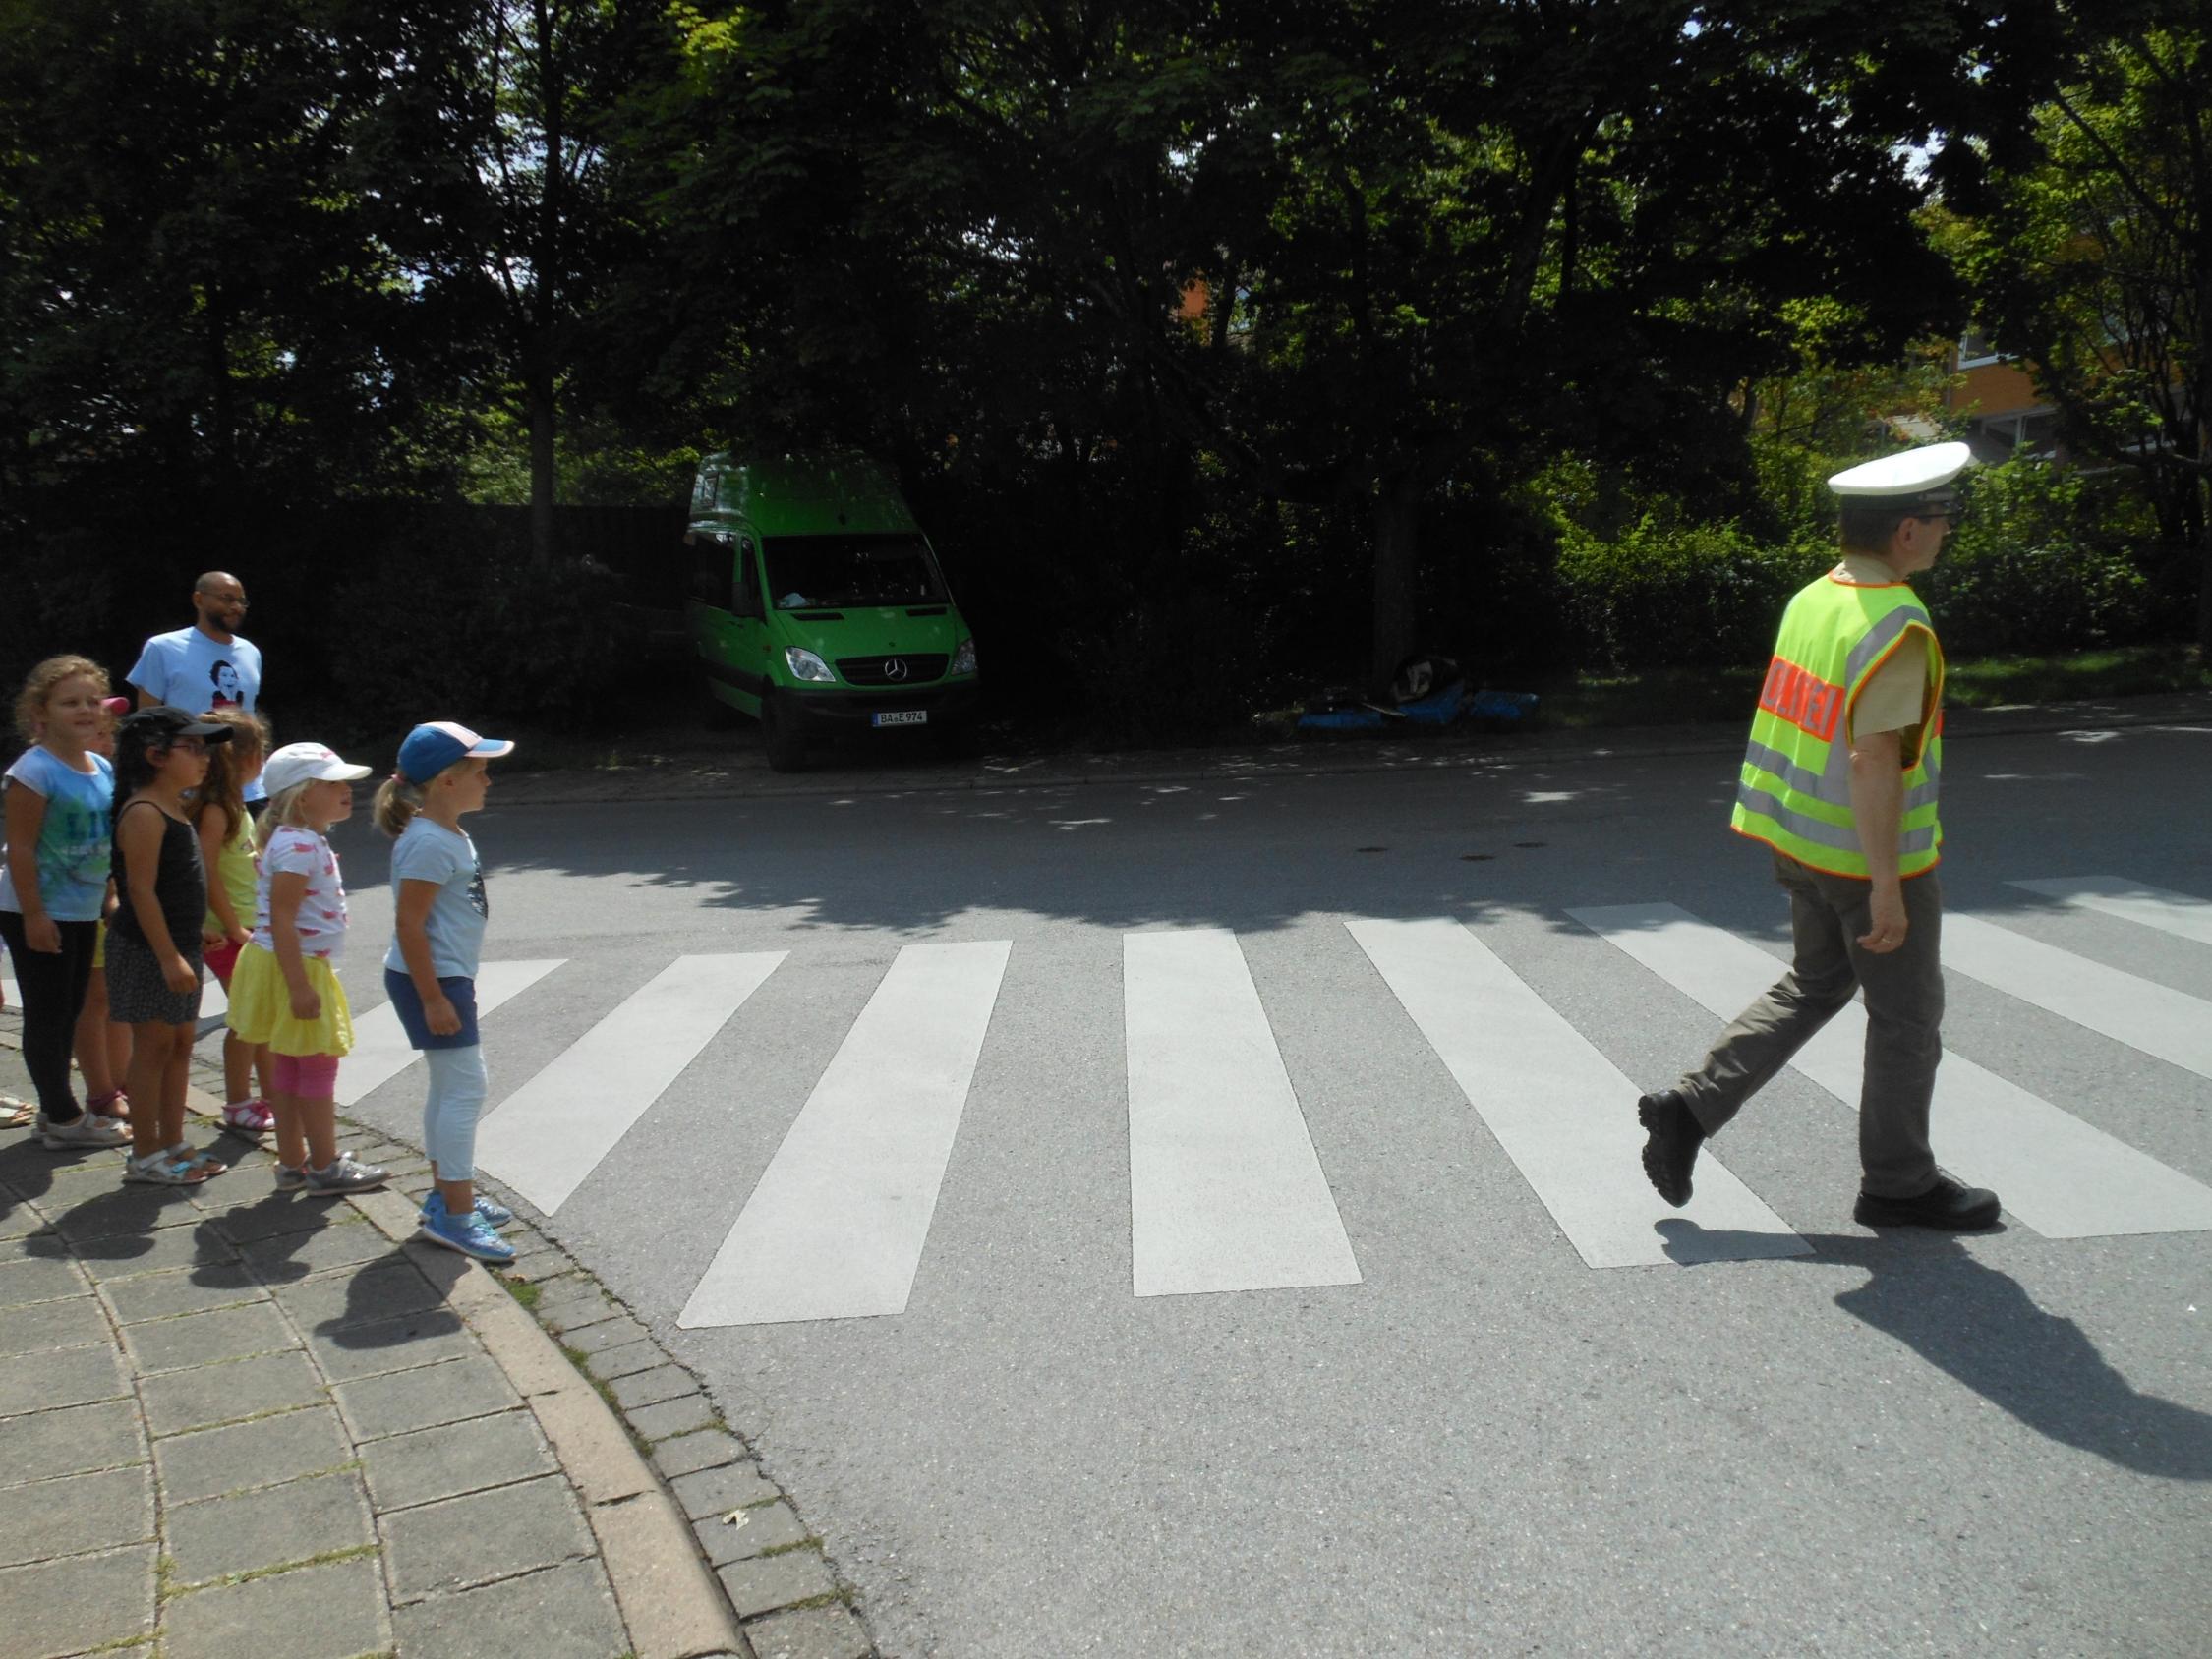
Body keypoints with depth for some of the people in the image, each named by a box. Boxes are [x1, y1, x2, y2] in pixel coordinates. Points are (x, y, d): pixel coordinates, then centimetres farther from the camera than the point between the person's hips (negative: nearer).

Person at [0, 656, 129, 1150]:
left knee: (69, 1012, 15)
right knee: (46, 1013, 1)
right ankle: (63, 1118, 9)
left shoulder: (103, 768, 6)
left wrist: (108, 902, 18)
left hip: (82, 912, 8)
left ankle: (57, 1108, 26)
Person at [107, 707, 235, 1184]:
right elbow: (141, 890, -22)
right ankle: (144, 1155, 9)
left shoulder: (173, 809, 12)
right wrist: (168, 957, -23)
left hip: (177, 947, 10)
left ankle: (172, 1143, 24)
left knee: (180, 1044, 14)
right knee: (153, 1047, -1)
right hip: (148, 951, -10)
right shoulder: (145, 813, -18)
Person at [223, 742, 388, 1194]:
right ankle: (324, 1167, 10)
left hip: (301, 968, 10)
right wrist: (299, 986, -27)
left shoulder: (306, 840, 11)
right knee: (319, 1064, 0)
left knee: (288, 1066, 15)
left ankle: (292, 1164, 24)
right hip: (295, 969, -10)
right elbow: (281, 920, -26)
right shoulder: (297, 846, -21)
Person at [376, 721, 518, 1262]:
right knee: (465, 1088, -8)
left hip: (449, 976, 11)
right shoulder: (428, 843, -20)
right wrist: (433, 999, -23)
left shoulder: (449, 834, 11)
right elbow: (408, 924, -23)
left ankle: (448, 1193, 29)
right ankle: (454, 1215, -3)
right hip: (429, 979, -10)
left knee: (449, 1087, 17)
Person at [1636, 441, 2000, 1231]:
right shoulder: (1896, 626, -23)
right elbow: (1872, 760, -27)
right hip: (1868, 855, -8)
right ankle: (1897, 1183, 24)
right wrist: (1886, 886, -23)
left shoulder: (1812, 599, 4)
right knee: (1906, 1017, 9)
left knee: (1813, 985, 22)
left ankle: (1690, 1107, 15)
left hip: (1799, 840, 8)